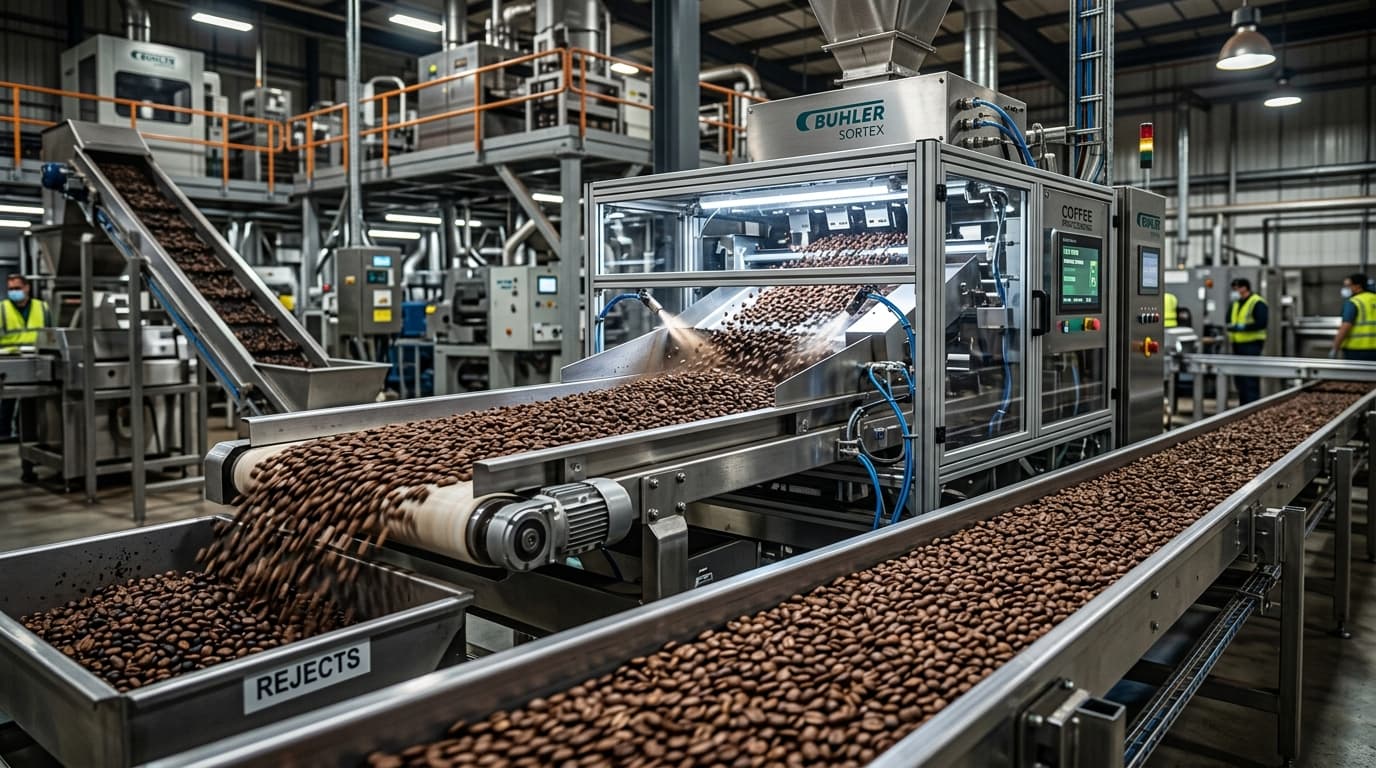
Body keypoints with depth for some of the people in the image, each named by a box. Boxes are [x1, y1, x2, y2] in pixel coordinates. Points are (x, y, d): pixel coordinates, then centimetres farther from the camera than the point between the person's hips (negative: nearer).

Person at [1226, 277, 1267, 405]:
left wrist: (1242, 327, -24)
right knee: (1239, 376, 11)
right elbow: (1229, 321, 24)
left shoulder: (1257, 303, -9)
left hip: (1251, 344, -9)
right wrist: (1230, 327, 4)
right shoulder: (1235, 304, 17)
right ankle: (1243, 405, 19)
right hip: (1237, 345, 9)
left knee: (1251, 377, -10)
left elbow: (1261, 323, -19)